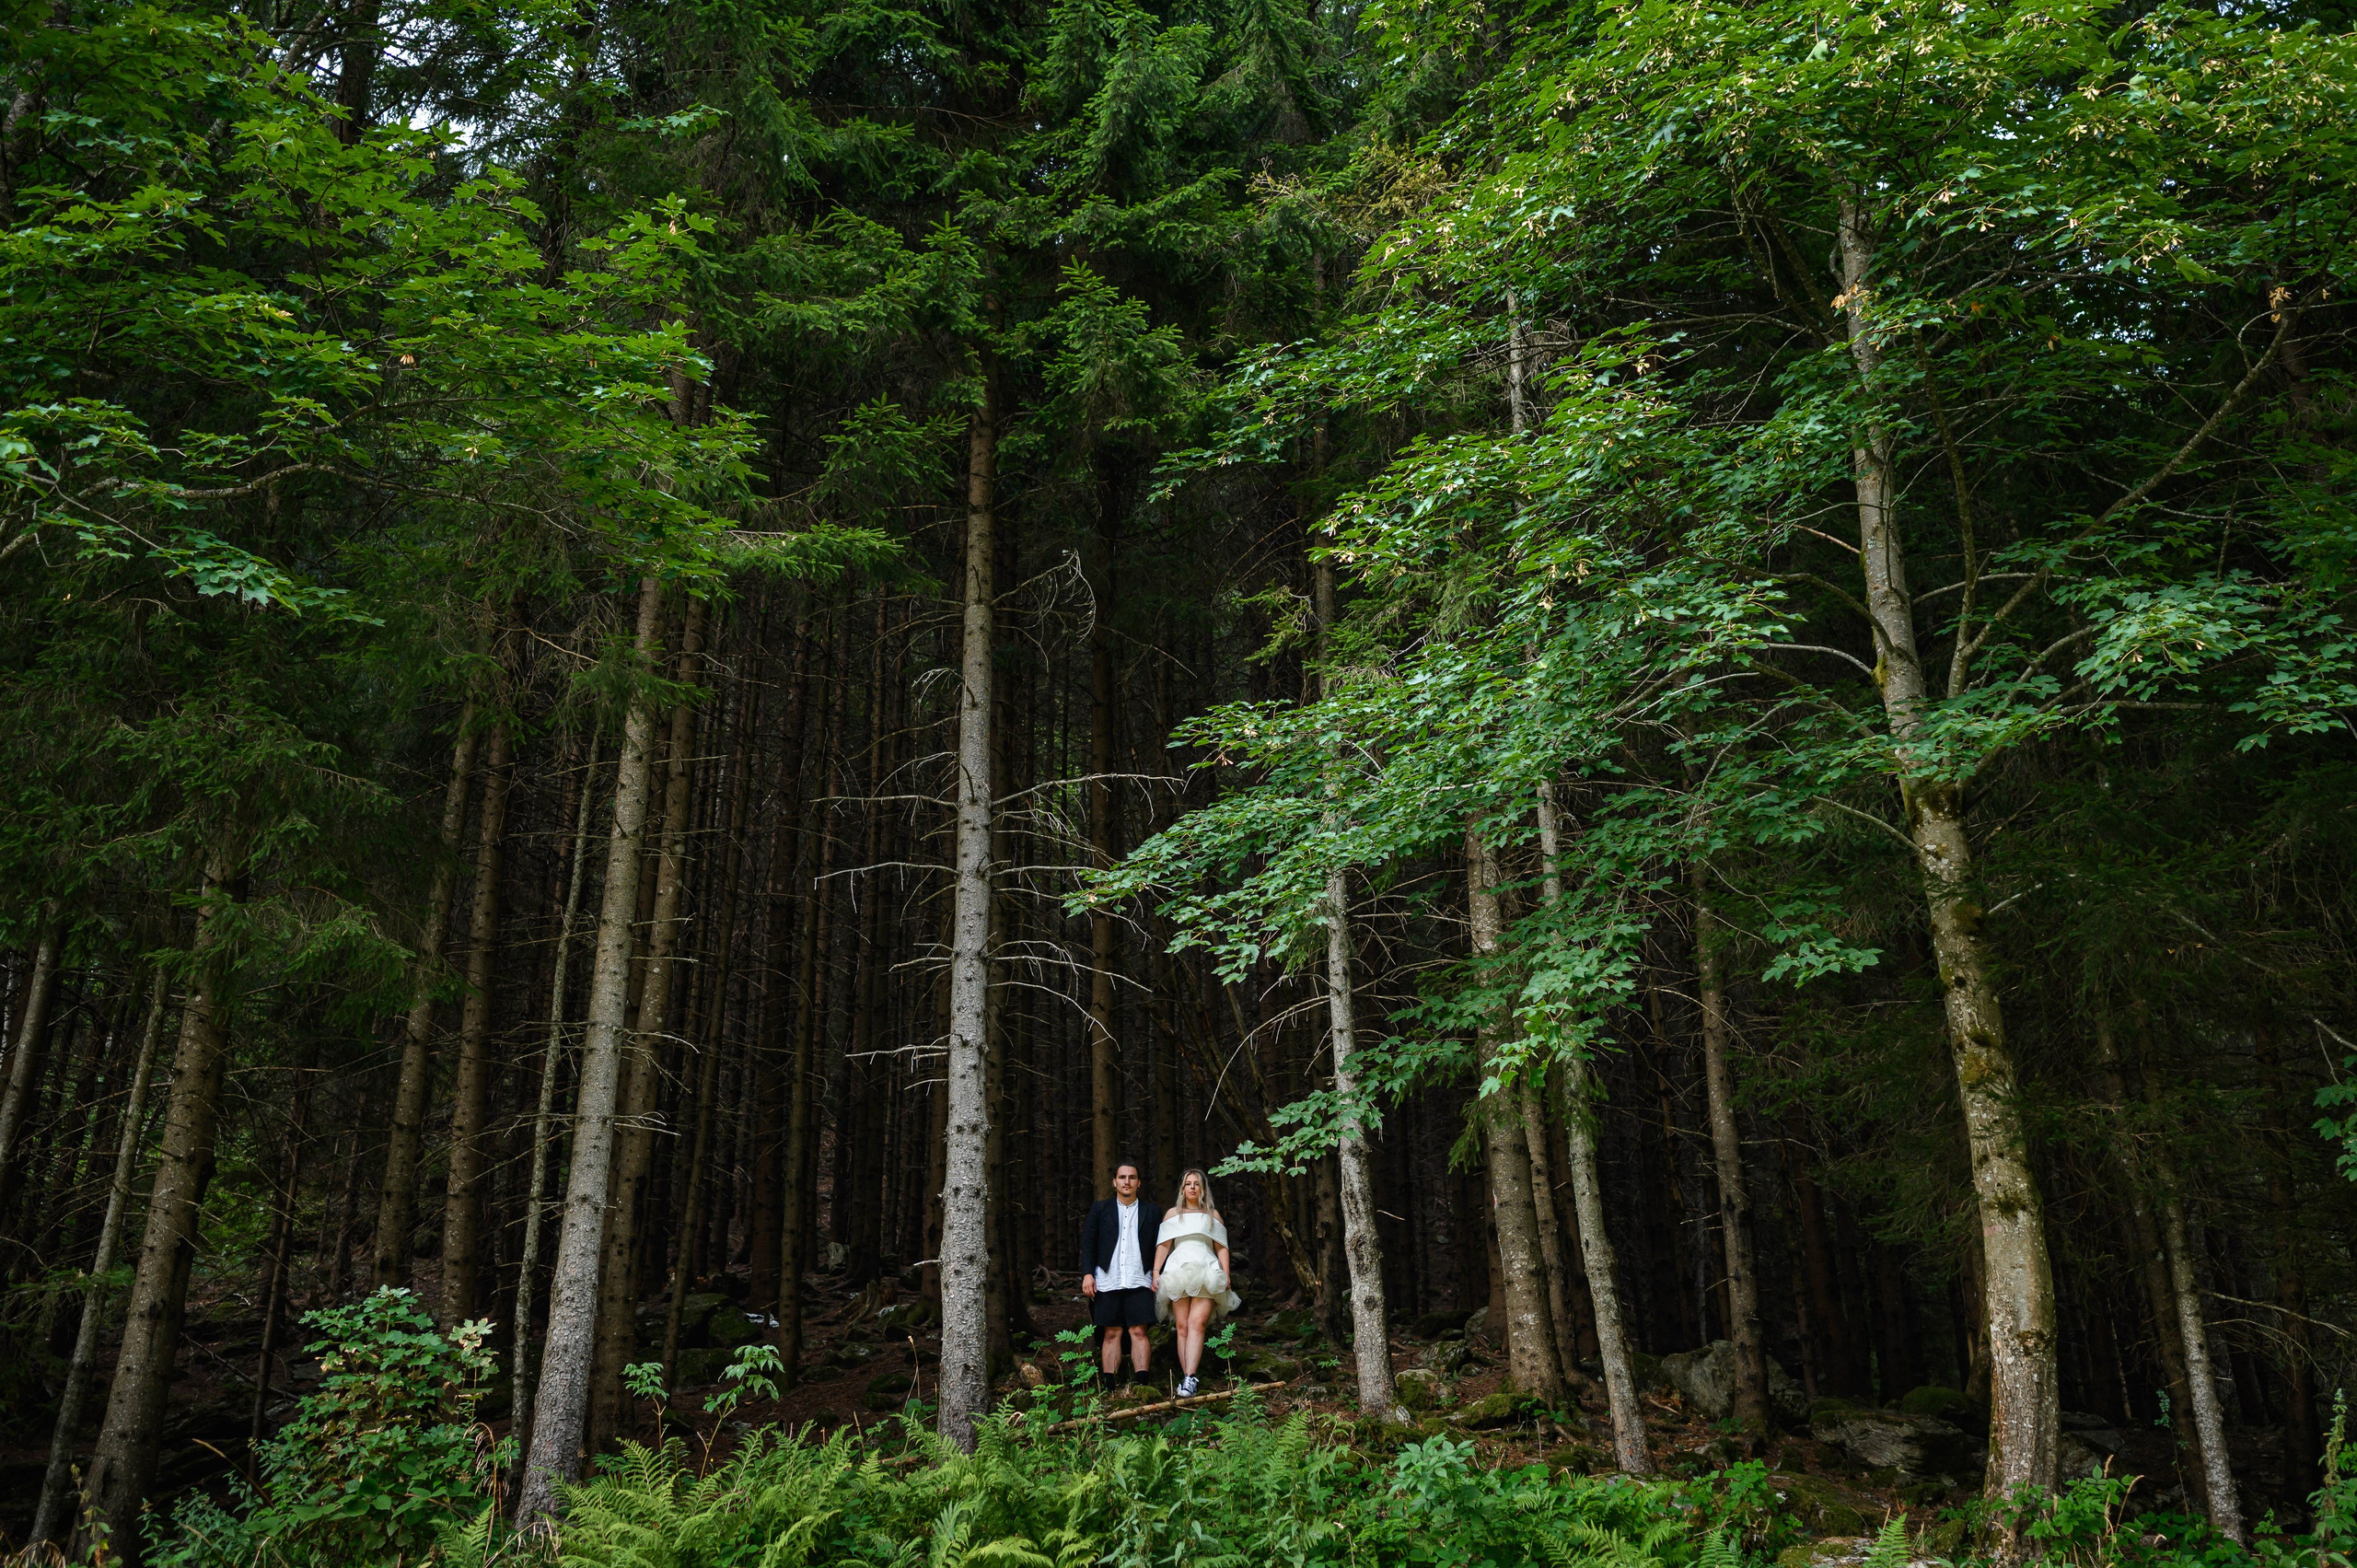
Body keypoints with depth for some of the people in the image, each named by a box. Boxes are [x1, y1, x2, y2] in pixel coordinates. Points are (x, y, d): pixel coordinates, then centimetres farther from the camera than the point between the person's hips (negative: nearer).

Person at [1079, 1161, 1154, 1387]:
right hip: (1107, 1282, 0)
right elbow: (1088, 1244, 9)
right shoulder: (1100, 1208, 12)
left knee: (1139, 1332, -9)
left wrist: (1158, 1276, 0)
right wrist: (1087, 1274, -2)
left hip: (1139, 1282, 0)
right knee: (1112, 1333, 0)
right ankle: (1108, 1384, 0)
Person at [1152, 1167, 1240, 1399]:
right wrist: (1156, 1272, 1)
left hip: (1206, 1274, -1)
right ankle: (1188, 1378, -10)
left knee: (1197, 1323, -18)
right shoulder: (1173, 1213, 20)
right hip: (1178, 1272, 1)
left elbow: (1221, 1248, 15)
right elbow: (1163, 1245, 13)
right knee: (1182, 1326, -9)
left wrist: (1226, 1275, 2)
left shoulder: (1213, 1214, 20)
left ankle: (1189, 1378, -28)